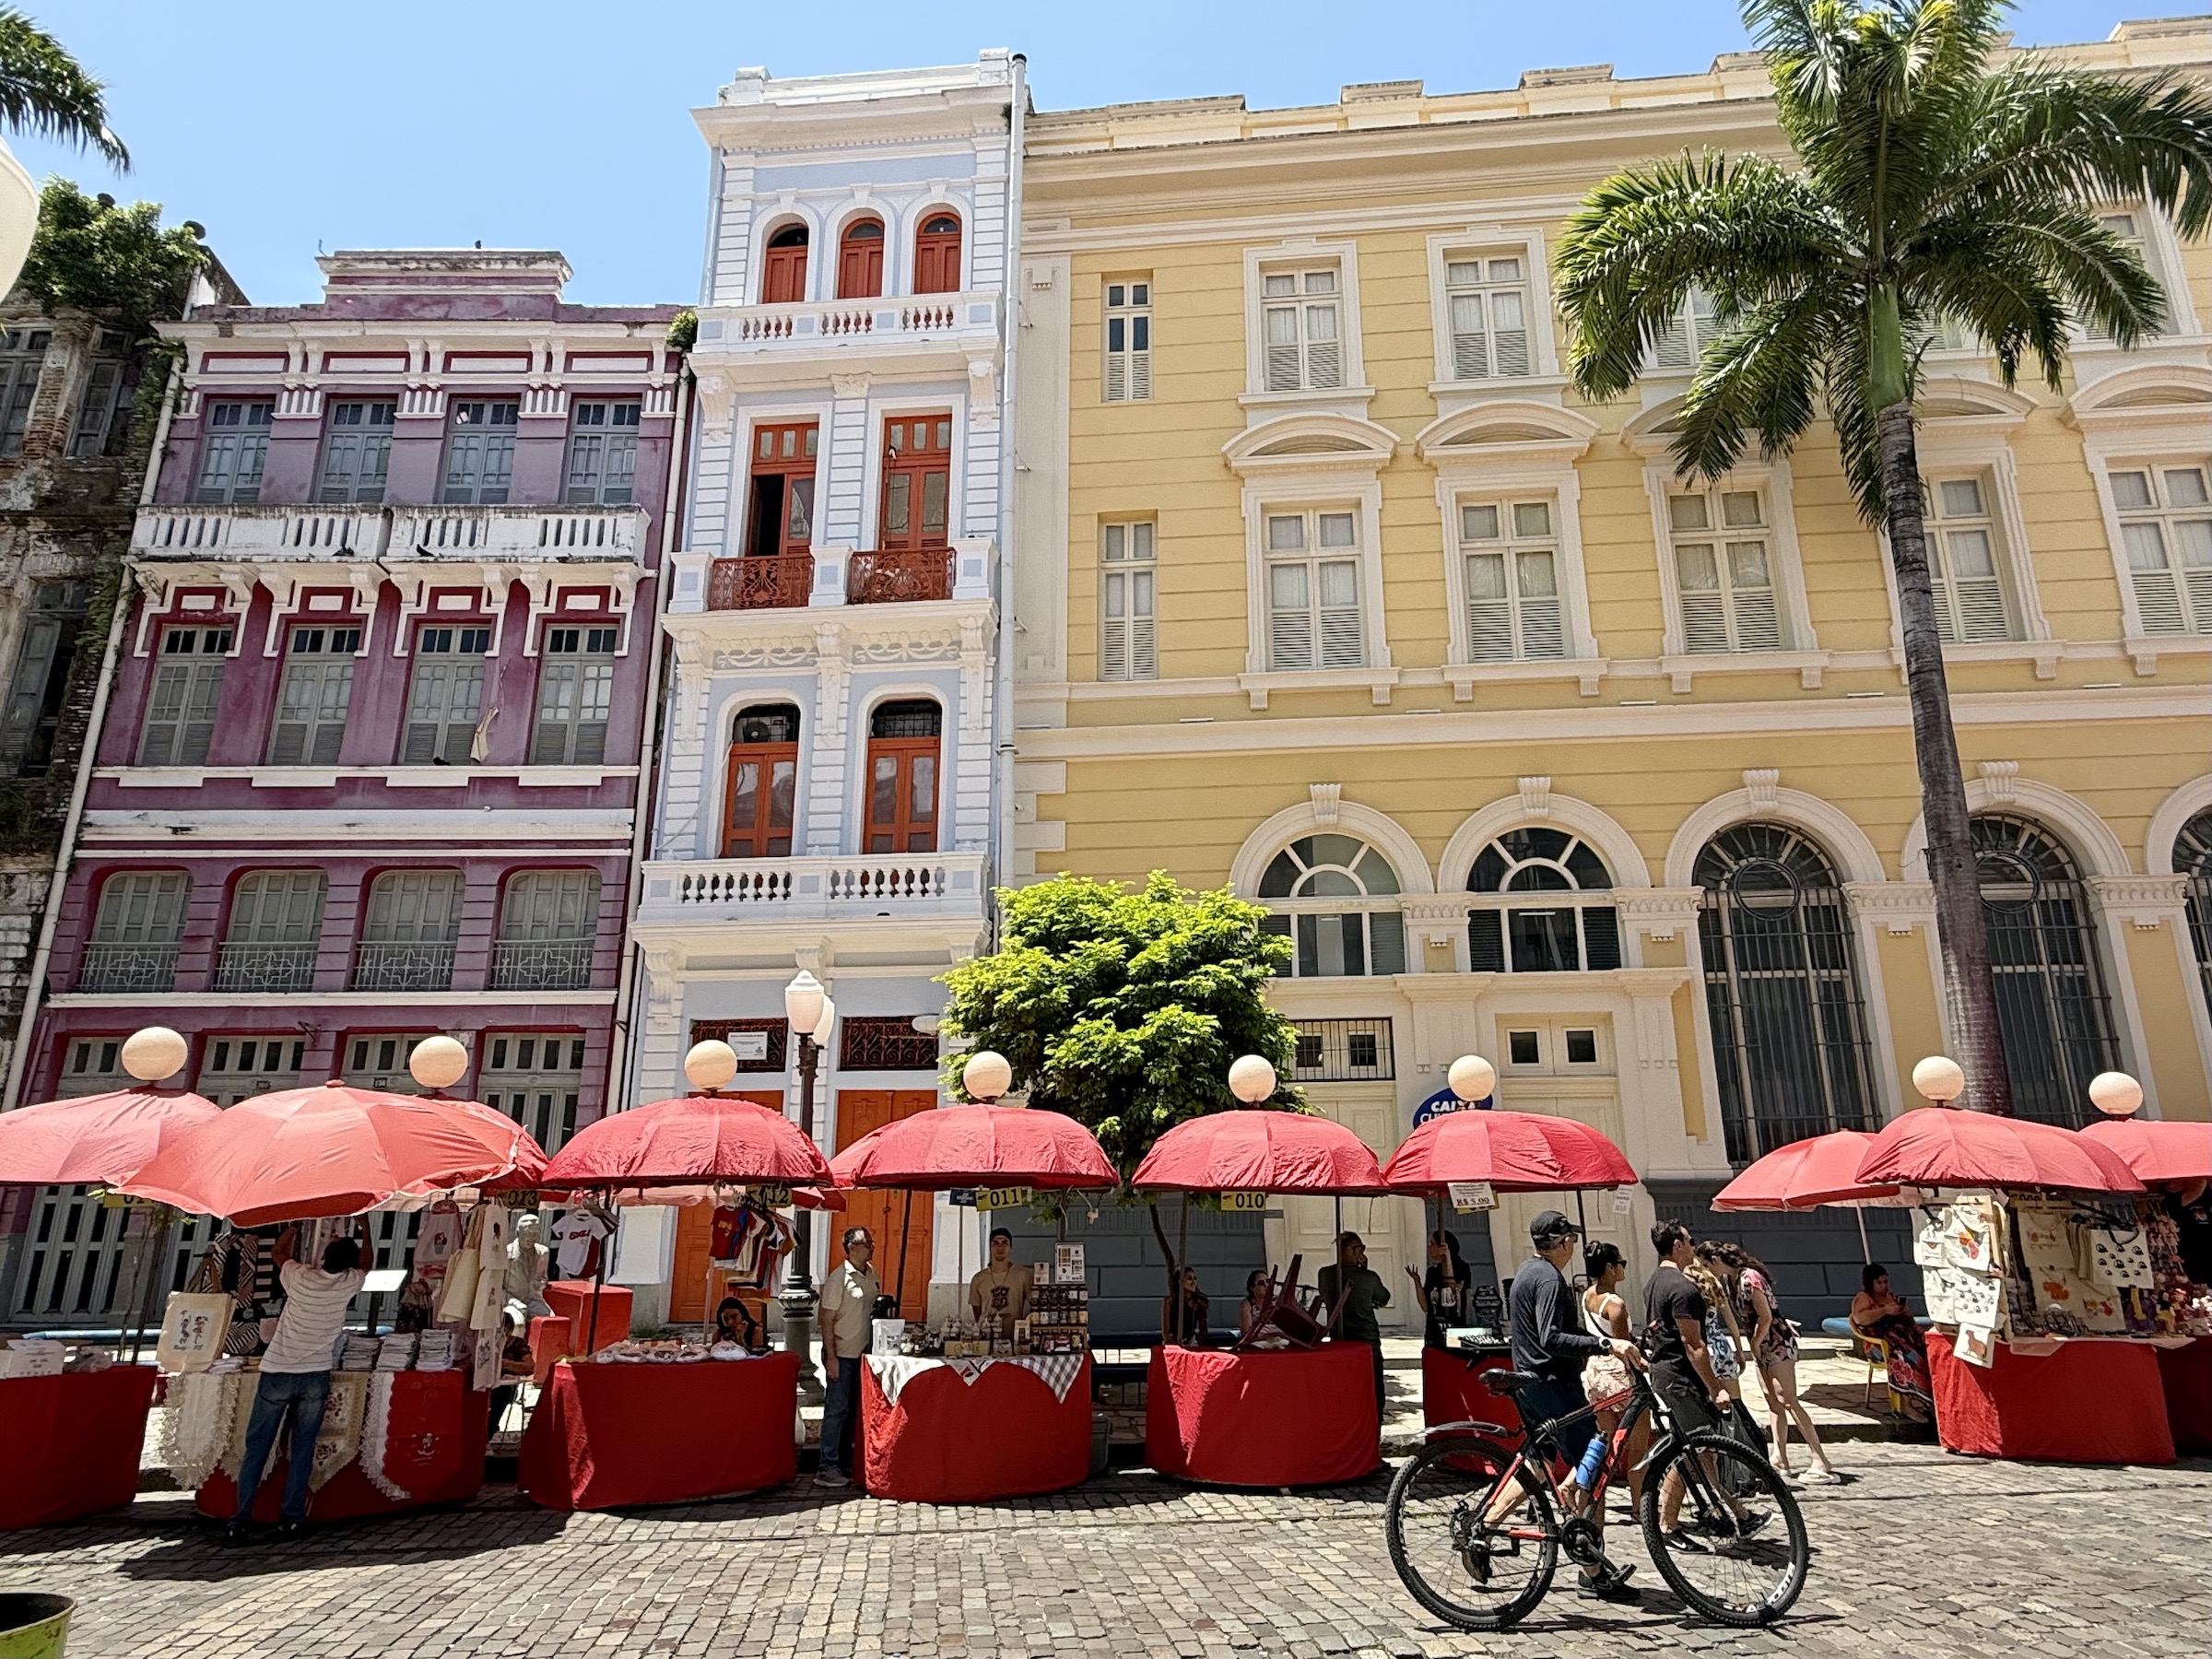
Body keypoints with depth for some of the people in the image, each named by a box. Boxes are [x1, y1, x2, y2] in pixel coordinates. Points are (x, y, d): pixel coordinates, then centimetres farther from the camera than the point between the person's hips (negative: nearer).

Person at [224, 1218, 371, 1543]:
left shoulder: (300, 1278, -10)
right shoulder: (348, 1284, -7)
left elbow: (280, 1251, 13)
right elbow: (365, 1262, 18)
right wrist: (364, 1224, 28)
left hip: (277, 1372, -1)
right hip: (315, 1376, 1)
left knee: (257, 1447, 8)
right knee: (303, 1449, 9)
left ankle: (241, 1518, 7)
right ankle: (292, 1517, 9)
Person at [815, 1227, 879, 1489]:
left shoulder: (872, 1276, 8)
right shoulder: (839, 1277, -14)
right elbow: (827, 1320, -15)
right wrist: (831, 1358, -17)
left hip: (861, 1353, 7)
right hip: (841, 1354, -7)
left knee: (852, 1411, 13)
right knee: (836, 1410, -4)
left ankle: (843, 1463, 22)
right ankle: (827, 1469, 2)